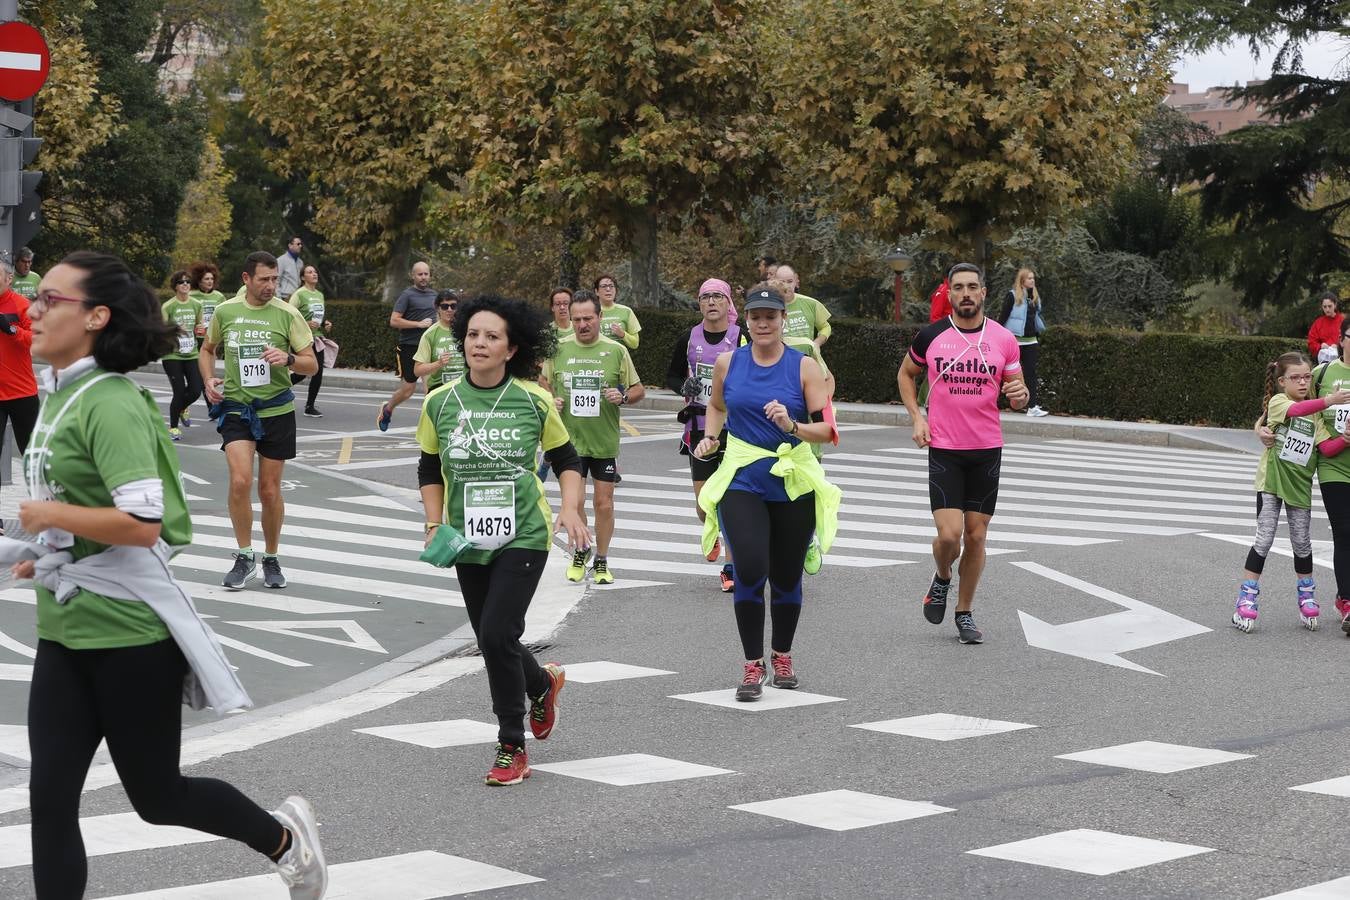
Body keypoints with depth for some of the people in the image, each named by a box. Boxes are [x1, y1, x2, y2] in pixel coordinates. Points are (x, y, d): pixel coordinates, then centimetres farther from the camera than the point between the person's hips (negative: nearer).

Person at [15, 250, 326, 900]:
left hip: (129, 631, -8)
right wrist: (49, 554, 12)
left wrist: (50, 515, -18)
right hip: (65, 632, 8)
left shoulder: (109, 403, -19)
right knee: (50, 800, 3)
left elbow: (142, 523, -27)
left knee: (156, 795, 9)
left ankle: (283, 837, 35)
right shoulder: (61, 395, 9)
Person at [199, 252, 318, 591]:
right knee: (240, 481, -18)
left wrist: (288, 358, -21)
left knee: (269, 490, 7)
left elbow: (312, 365, -1)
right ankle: (244, 557, -3)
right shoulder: (225, 312, 2)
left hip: (276, 410, 0)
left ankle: (271, 559, 25)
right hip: (235, 408, 0)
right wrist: (209, 379, 1)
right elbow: (207, 350, 19)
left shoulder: (287, 314, -3)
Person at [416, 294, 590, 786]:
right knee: (492, 643, 11)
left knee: (497, 634, -17)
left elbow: (566, 459, 8)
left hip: (523, 537, -4)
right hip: (469, 542, 4)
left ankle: (511, 746, -1)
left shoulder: (534, 401, -5)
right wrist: (435, 526, 3)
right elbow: (430, 470, 13)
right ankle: (542, 683, 47)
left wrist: (571, 507, -8)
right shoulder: (440, 403, 1)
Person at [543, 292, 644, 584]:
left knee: (604, 503, 4)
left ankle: (601, 560, 20)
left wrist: (623, 396, -14)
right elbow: (543, 382, 17)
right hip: (570, 440, 0)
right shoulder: (558, 349, 1)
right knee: (575, 502, -4)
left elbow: (638, 390, 7)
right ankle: (580, 551, 22)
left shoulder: (616, 351, -1)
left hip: (605, 442, 0)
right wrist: (550, 400, -3)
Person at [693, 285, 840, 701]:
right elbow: (716, 405, 22)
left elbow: (826, 429, -5)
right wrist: (710, 438, 5)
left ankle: (782, 656, 33)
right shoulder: (728, 362, 2)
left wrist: (792, 426, -23)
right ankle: (752, 666, -4)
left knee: (786, 578, 11)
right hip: (741, 482, 0)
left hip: (794, 484, 0)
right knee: (749, 571, -16)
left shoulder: (804, 366, -4)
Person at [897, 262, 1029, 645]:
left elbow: (1016, 393, 9)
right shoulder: (931, 336, -1)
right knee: (949, 536, -12)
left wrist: (1020, 395, -16)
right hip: (944, 450, -1)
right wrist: (916, 417, 2)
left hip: (987, 450, 2)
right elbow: (906, 374, 16)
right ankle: (941, 579, 22)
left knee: (976, 537, 5)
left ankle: (965, 613, 20)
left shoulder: (1003, 340, 1)